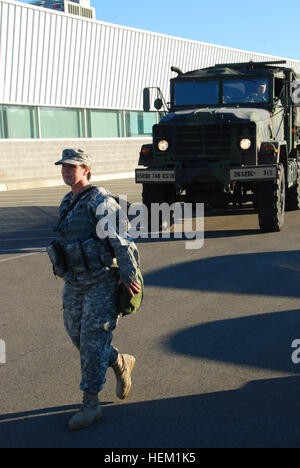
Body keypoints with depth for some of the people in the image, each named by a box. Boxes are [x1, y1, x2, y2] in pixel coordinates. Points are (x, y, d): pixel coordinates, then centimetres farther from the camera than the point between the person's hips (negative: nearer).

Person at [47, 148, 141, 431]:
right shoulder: (67, 204, 13)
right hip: (74, 283, 8)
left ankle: (91, 405, 5)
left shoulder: (100, 201, -13)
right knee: (77, 336, 11)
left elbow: (120, 239, -18)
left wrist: (128, 275, -20)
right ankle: (120, 363, 35)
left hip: (102, 282, -8)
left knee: (93, 341, -6)